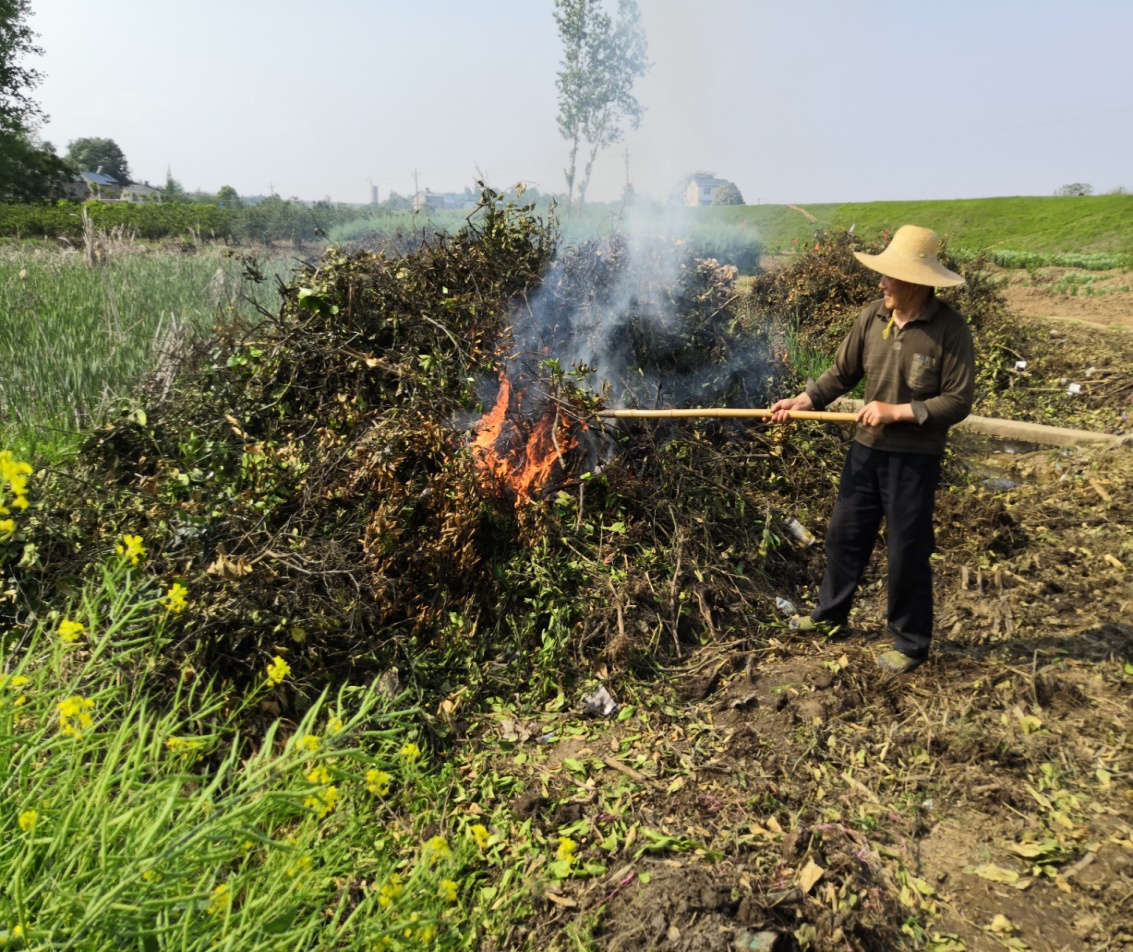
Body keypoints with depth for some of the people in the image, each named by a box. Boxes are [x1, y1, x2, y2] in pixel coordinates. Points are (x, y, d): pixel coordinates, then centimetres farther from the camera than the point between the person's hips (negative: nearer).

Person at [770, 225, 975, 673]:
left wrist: (896, 412, -21)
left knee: (908, 552, 5)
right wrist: (801, 401, -7)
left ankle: (910, 643, 25)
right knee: (844, 533, 16)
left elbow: (958, 401, -15)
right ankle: (829, 613, 38)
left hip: (915, 457, -5)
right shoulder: (873, 316, -3)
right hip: (867, 449, 5)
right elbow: (842, 373, 5)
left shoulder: (949, 329, -16)